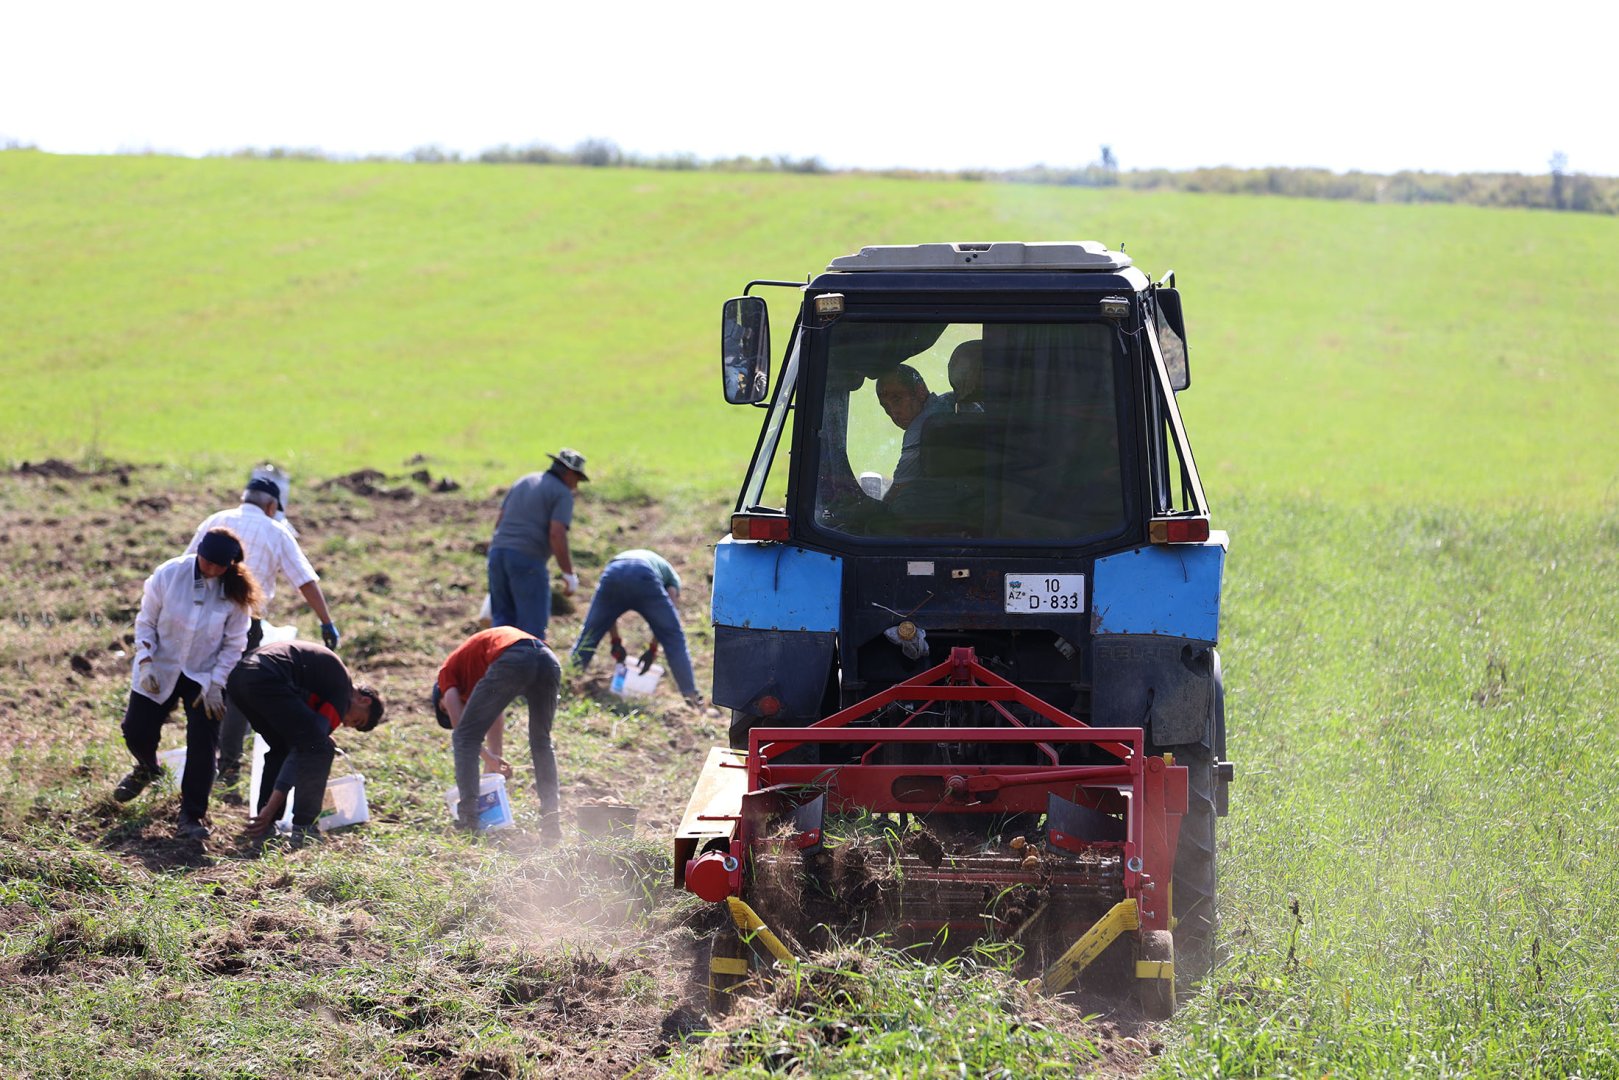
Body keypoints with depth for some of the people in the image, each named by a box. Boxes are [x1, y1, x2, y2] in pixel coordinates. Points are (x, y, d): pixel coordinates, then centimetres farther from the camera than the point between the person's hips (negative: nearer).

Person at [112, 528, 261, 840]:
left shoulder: (235, 591, -16)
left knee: (202, 745, -12)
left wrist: (214, 684, -14)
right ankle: (147, 769, 45)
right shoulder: (168, 575, -17)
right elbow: (146, 621, -5)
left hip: (206, 677, -1)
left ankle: (192, 817, -1)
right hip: (160, 670, 1)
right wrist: (145, 663, -14)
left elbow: (234, 644, -7)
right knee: (136, 732, 7)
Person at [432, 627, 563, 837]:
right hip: (548, 660, 6)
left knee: (465, 738, 11)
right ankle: (551, 819, 18)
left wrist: (489, 758, 23)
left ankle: (467, 818, 7)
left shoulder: (448, 673, 27)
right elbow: (497, 722, 44)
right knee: (541, 743, 25)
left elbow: (459, 724, 15)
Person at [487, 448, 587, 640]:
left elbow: (500, 522, 20)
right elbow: (556, 535, -13)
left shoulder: (523, 482, 20)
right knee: (532, 624, 0)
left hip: (498, 552, 7)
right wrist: (569, 575, -8)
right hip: (528, 559, -7)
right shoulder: (563, 493, -1)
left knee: (503, 618, 12)